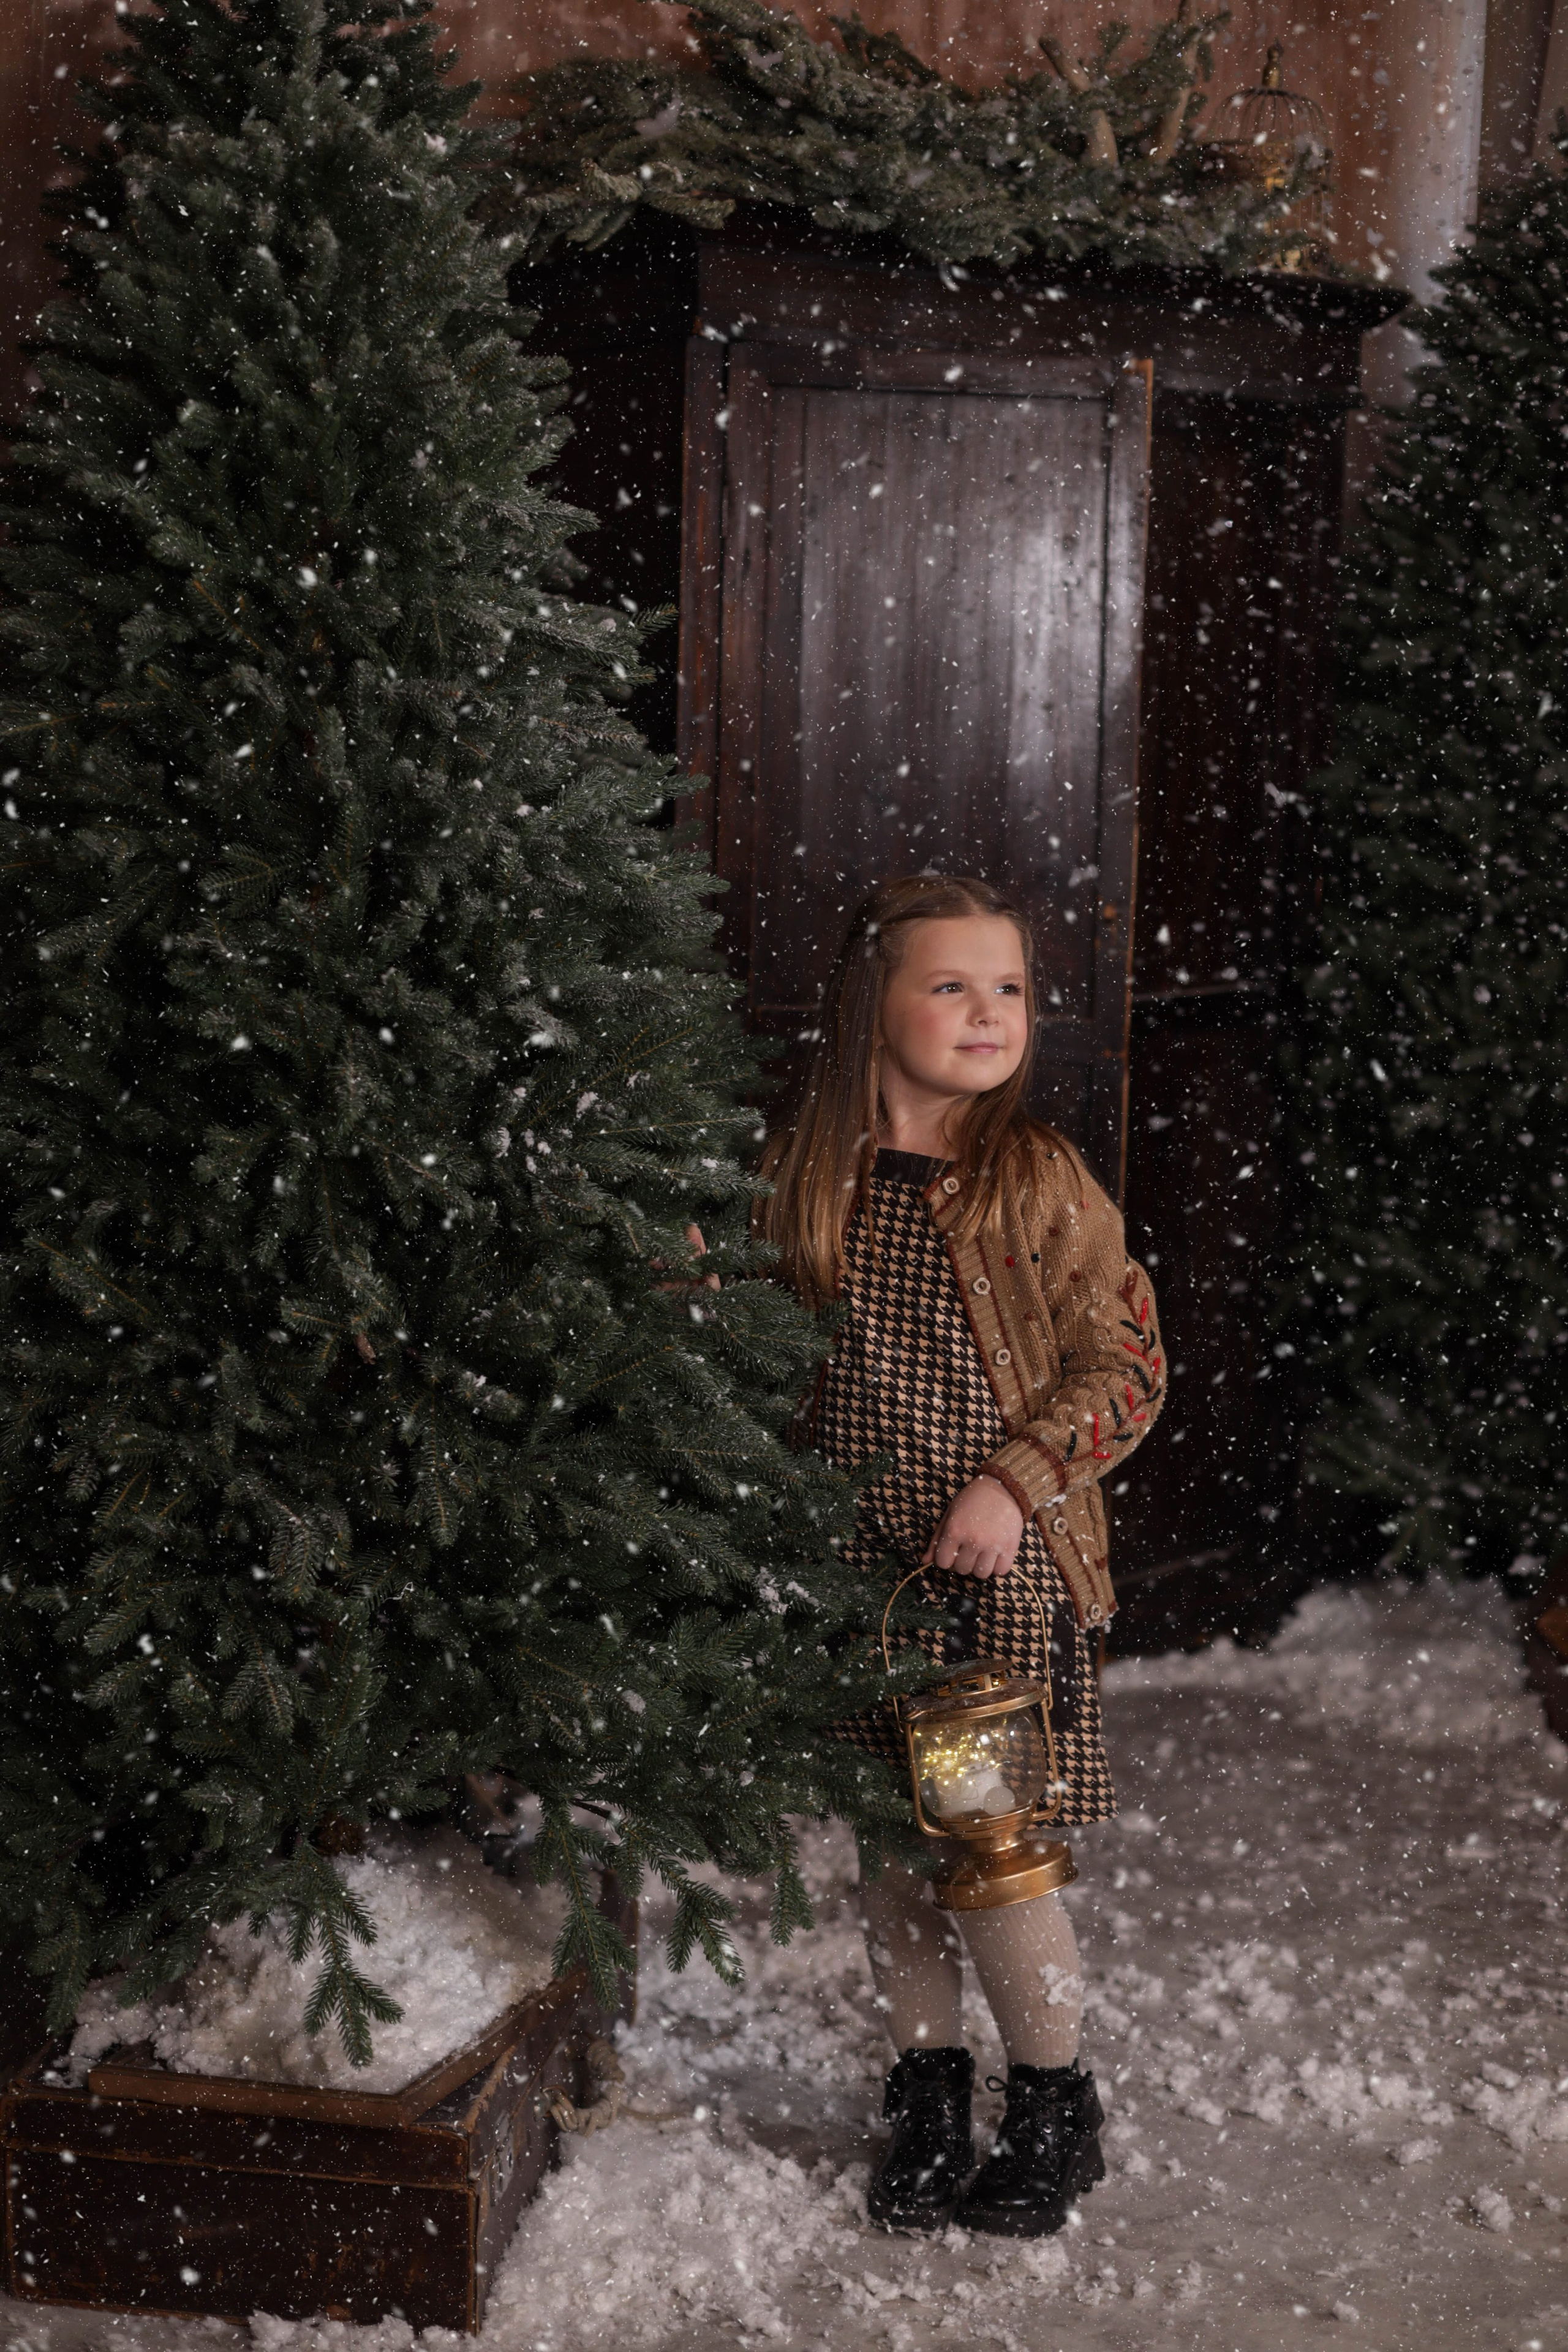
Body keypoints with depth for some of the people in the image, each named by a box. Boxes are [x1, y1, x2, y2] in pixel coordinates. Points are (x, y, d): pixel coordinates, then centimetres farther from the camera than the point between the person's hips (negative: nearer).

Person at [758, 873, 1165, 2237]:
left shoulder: (1039, 1179, -6)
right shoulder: (806, 1176, 3)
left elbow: (1125, 1360, -5)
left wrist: (1016, 1481, -15)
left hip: (1000, 1565, -3)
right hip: (854, 1563, 4)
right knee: (886, 1847, 11)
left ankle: (1056, 2111, 21)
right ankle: (928, 2093, 31)